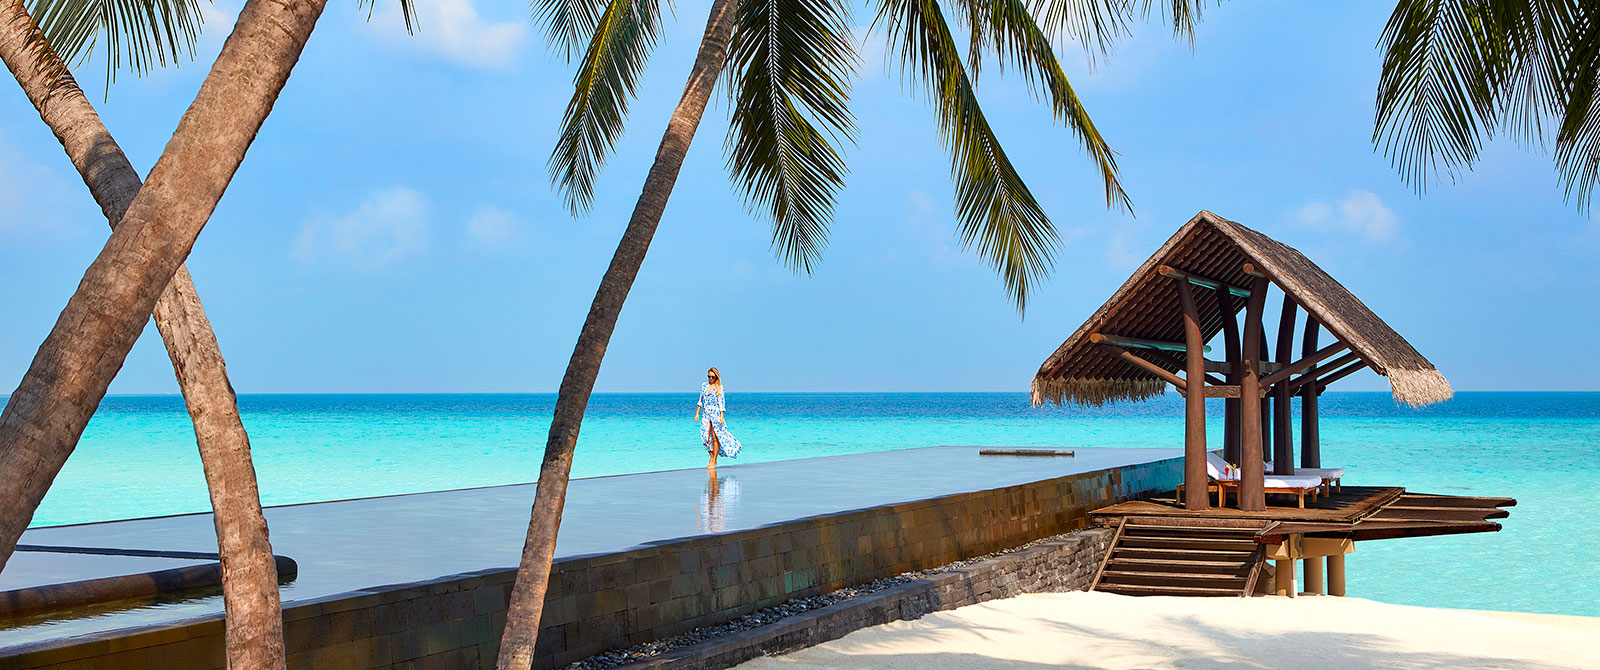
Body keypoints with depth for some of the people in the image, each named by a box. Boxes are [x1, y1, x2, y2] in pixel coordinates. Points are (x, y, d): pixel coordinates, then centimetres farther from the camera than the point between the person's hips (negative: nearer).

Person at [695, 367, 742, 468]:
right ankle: (711, 457, 13)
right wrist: (697, 413, 12)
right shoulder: (704, 386, 13)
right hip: (705, 414, 5)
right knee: (705, 437, -3)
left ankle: (714, 460, 2)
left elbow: (721, 402, -4)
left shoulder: (719, 387, -1)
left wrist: (721, 416, -11)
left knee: (715, 437, -4)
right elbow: (701, 401, 18)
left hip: (715, 413, -4)